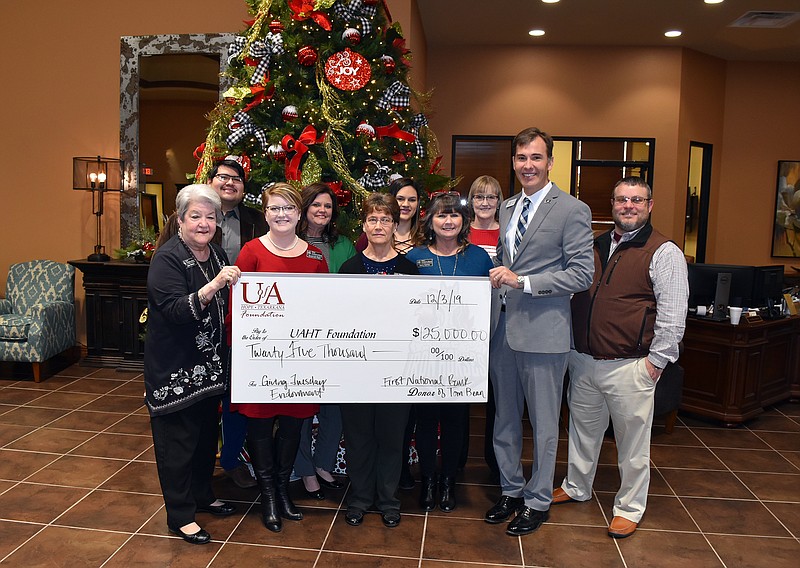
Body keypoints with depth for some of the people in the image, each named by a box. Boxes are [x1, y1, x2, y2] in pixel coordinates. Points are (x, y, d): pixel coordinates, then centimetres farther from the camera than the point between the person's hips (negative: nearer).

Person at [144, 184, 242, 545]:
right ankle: (180, 516, 17)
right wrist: (212, 287, -39)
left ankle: (202, 496, 36)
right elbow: (176, 310, -28)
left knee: (207, 432, 18)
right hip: (174, 367, -7)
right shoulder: (167, 258, -15)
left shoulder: (217, 255, 7)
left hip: (209, 365, 8)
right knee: (177, 438, 3)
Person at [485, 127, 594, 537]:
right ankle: (511, 491, 34)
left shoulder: (572, 210, -8)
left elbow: (582, 275, -14)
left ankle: (537, 501, 26)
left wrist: (523, 281, -20)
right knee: (505, 418, 16)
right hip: (502, 329, 7)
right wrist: (498, 280, 7)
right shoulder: (507, 207, 13)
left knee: (543, 423, 8)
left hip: (542, 333, -6)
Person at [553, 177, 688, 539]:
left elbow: (673, 313, -10)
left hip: (629, 367, -6)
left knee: (632, 439, 6)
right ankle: (576, 487, 39)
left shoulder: (664, 252, -6)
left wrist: (656, 360, -12)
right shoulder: (596, 246, 12)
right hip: (583, 360, 6)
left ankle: (630, 508, 23)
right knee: (583, 428, 19)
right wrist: (571, 345, 16)